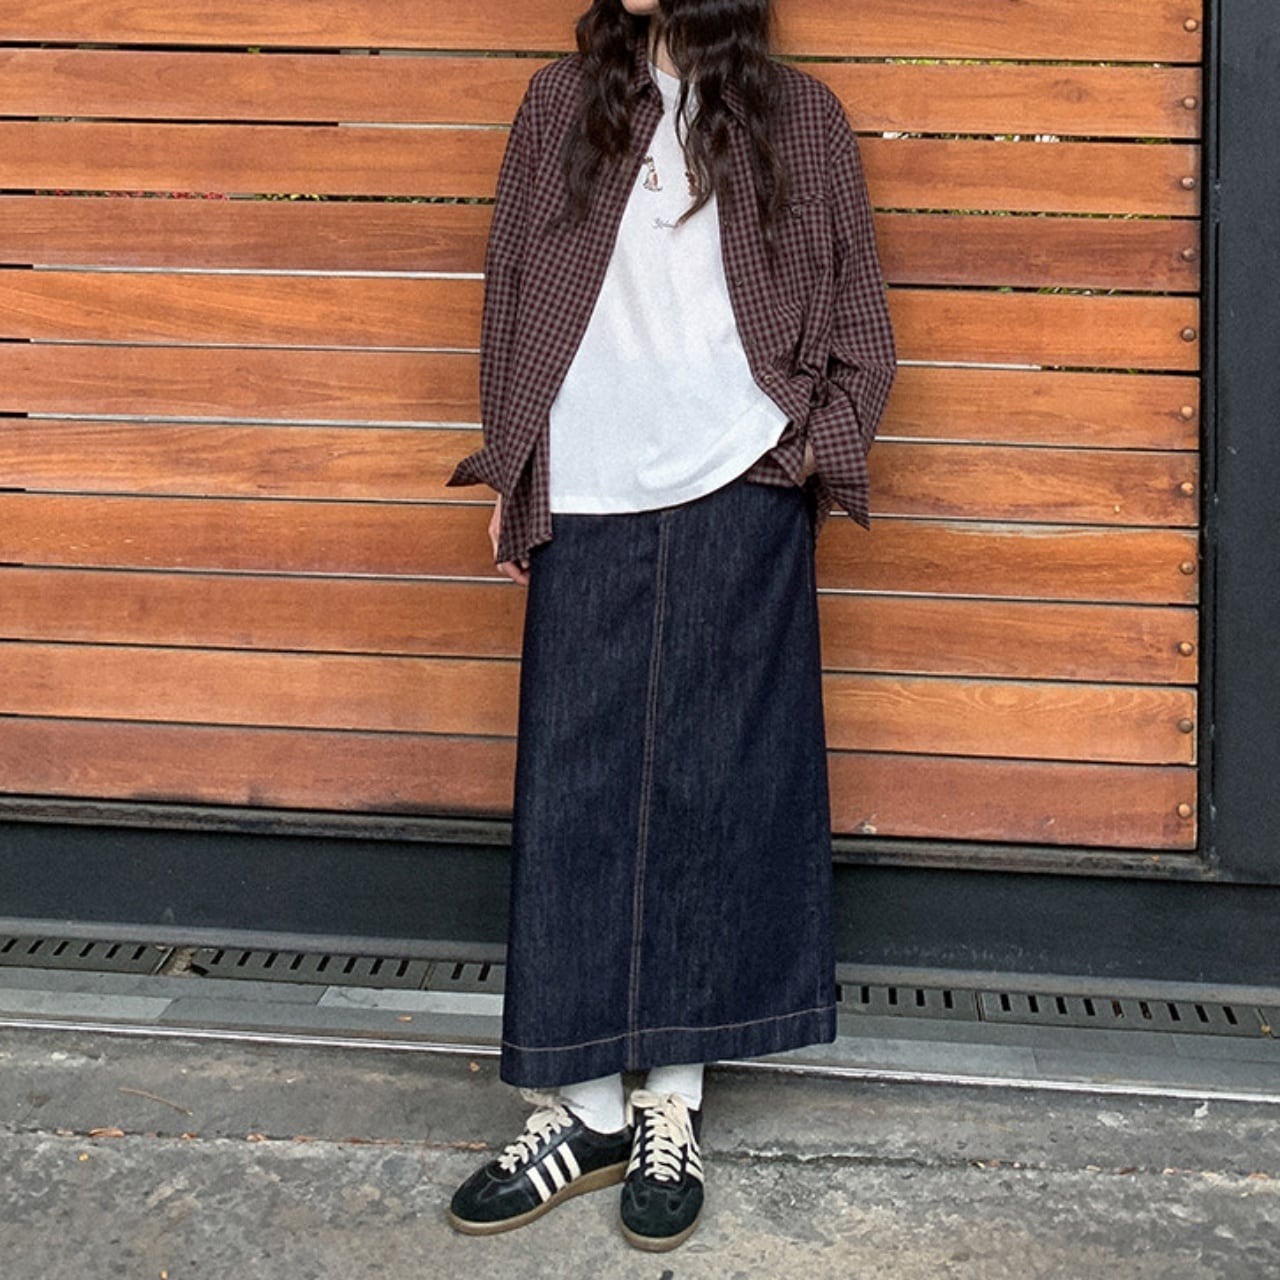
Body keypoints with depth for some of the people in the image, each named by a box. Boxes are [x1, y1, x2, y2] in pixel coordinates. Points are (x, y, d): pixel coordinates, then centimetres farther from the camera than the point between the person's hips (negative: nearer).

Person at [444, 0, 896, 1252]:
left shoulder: (799, 117, 6)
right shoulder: (562, 102, 10)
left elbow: (859, 329, 9)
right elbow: (511, 295, 12)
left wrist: (802, 447, -4)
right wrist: (510, 475, 9)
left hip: (737, 505, -1)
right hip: (587, 505, 2)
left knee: (713, 788, 4)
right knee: (575, 791, 2)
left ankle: (672, 1105, 16)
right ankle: (589, 1105, 14)